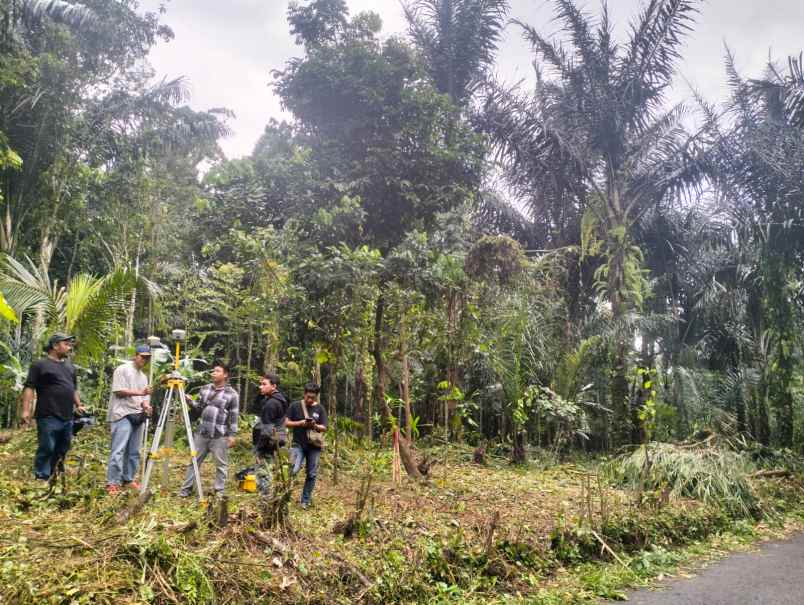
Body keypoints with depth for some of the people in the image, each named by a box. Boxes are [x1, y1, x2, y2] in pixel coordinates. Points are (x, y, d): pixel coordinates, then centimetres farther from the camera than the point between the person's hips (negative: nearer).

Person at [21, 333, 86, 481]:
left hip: (67, 418, 7)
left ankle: (51, 477, 23)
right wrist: (26, 410, -18)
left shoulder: (69, 366, 19)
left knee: (62, 450, 11)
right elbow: (29, 388, -10)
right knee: (46, 449, -6)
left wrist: (78, 405, 19)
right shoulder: (40, 365, -3)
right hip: (49, 418, -7)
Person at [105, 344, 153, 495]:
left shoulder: (143, 376, 21)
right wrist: (139, 392, -18)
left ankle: (128, 479, 16)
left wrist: (146, 405, -3)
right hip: (123, 415, -7)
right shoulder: (122, 370, -2)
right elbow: (119, 391, -11)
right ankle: (112, 483, -11)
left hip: (138, 416, 7)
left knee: (134, 451, 8)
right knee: (119, 450, -12)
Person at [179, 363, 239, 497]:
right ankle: (186, 488, 21)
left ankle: (219, 491, 15)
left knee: (221, 464, 4)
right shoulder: (205, 389, 9)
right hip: (202, 433, 4)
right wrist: (190, 402, -4)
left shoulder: (232, 394, -5)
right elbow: (200, 408, 16)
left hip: (220, 436, -4)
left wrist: (232, 435, -9)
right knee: (194, 461, 11)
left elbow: (234, 416, -5)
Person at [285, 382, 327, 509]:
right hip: (298, 444, -2)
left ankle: (306, 501, 20)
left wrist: (315, 426, -17)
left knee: (312, 474, 6)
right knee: (294, 470, -20)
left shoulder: (320, 409, 4)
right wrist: (300, 423, -15)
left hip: (314, 446, 2)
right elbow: (287, 423, 1)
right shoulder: (295, 406, 1)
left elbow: (324, 428, 4)